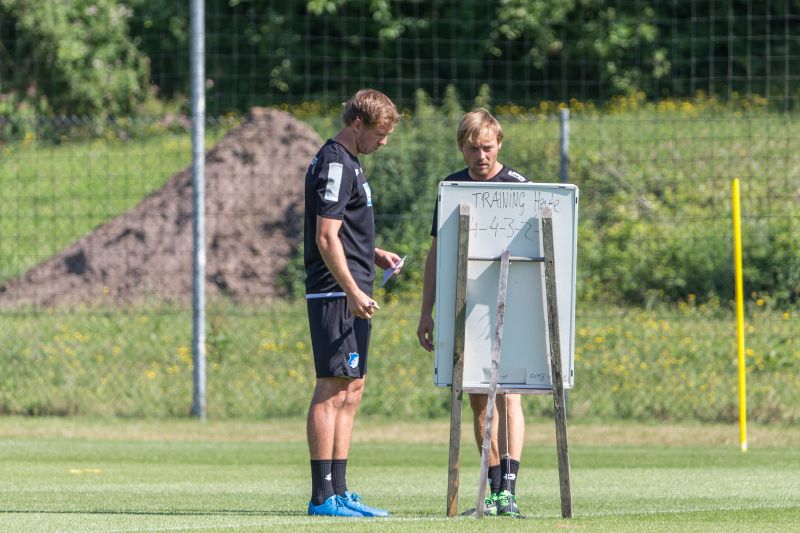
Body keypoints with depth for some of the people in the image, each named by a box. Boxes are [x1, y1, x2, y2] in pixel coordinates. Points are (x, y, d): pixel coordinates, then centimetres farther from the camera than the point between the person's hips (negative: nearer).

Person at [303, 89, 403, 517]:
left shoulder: (345, 163, 18)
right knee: (333, 391, -10)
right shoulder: (336, 166, -14)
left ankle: (338, 493, 13)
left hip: (350, 295, 11)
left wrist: (374, 255, 16)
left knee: (350, 393, 11)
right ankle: (323, 496, -10)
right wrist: (353, 292, -23)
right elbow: (326, 237, -20)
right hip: (336, 295, -11)